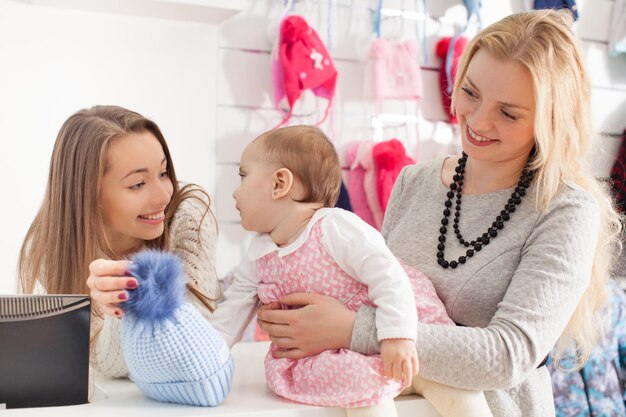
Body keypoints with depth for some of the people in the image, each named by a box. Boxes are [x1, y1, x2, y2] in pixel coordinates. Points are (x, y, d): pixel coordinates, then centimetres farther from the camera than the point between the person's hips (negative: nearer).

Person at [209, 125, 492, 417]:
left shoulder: (335, 228, -16)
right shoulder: (258, 255, 5)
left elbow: (387, 275, -22)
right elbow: (235, 307, 13)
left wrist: (397, 336, -30)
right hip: (330, 356, 3)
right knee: (358, 377, -30)